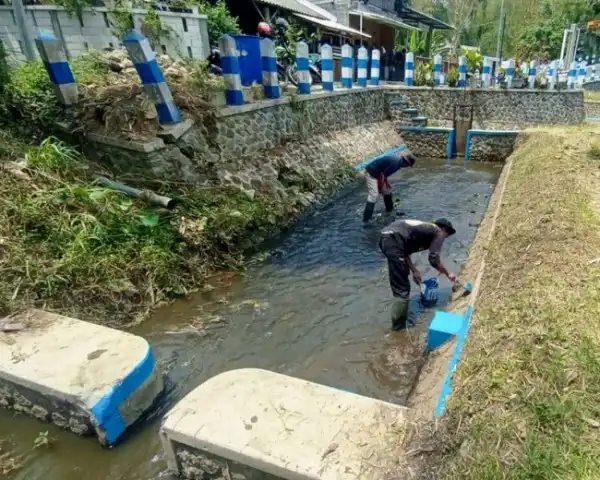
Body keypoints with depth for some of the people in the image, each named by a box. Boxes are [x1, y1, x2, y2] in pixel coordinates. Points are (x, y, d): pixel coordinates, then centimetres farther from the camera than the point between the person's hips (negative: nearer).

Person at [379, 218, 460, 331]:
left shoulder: (425, 229, 34)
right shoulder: (438, 233, 12)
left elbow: (404, 250, 31)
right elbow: (434, 259, 0)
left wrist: (414, 270, 29)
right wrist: (448, 274, 15)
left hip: (385, 237, 10)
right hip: (394, 240, -10)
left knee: (401, 280, 30)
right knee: (402, 288, -2)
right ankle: (399, 327, 5)